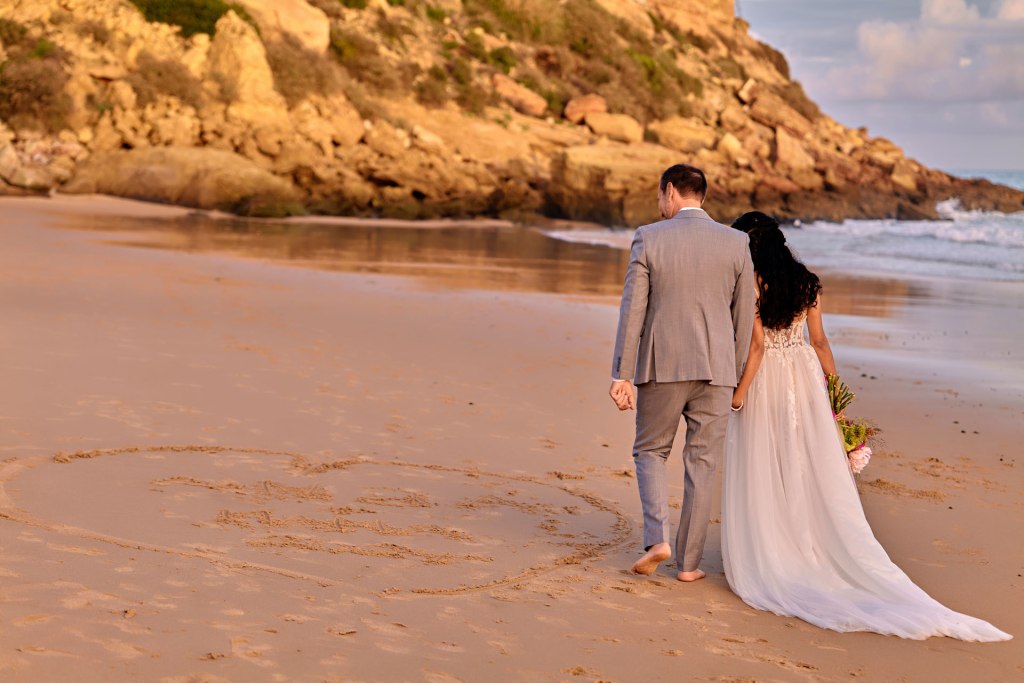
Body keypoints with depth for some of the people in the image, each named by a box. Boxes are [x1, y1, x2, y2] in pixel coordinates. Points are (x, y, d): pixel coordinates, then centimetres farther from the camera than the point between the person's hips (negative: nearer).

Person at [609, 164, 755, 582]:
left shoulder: (649, 239, -5)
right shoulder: (736, 244, 1)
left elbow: (632, 310, -7)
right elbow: (744, 316, 4)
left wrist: (622, 375, -4)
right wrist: (734, 373, 15)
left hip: (661, 367, -1)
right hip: (715, 369, 2)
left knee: (650, 452, 15)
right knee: (701, 465, 9)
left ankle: (657, 539, -2)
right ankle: (688, 562, 11)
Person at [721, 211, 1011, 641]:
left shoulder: (750, 285, -12)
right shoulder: (807, 283, 5)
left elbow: (756, 345, -16)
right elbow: (818, 341, 7)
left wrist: (739, 392, -13)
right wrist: (833, 387, 13)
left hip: (765, 380, -5)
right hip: (804, 376, 5)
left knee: (761, 473, 4)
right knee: (815, 471, 6)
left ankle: (764, 565, 7)